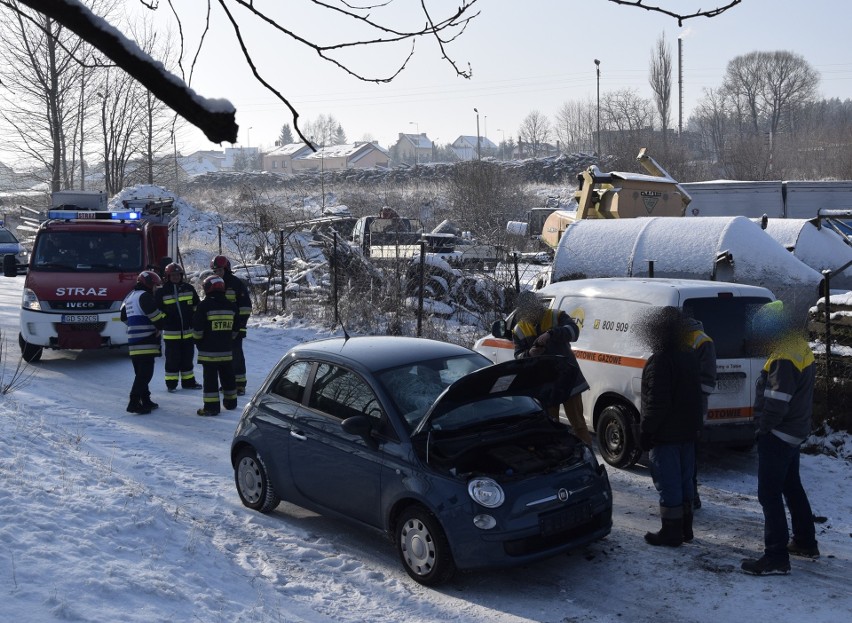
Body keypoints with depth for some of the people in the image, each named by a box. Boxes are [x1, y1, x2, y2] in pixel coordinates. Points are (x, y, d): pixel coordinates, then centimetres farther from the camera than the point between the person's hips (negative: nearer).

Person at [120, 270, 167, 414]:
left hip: (134, 342, 10)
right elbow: (156, 316, -16)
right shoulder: (144, 296, -10)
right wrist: (162, 322, 3)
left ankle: (145, 401, 22)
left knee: (141, 373, 15)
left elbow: (124, 317, 27)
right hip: (146, 342, -10)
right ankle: (134, 403, -13)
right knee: (145, 374, -9)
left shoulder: (130, 296, 20)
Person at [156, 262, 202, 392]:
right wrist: (160, 324, -3)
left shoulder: (189, 288, 5)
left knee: (188, 357, 12)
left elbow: (197, 307, 13)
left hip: (188, 331, 3)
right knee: (172, 358, 2)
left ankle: (188, 381, 22)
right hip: (171, 333, -3)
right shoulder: (162, 292, -3)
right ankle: (171, 383, 11)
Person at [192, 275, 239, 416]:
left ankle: (211, 406, -4)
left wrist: (198, 341, 7)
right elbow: (234, 330, 13)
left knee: (210, 377, -2)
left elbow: (197, 329, -10)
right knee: (228, 376, 16)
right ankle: (230, 402, 26)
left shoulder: (204, 305, -12)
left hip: (209, 350, -5)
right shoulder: (231, 306, 6)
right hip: (226, 350, 5)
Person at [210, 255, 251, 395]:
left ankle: (240, 384, -2)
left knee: (236, 354, -6)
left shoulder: (237, 283, -7)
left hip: (234, 327, -6)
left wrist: (242, 325, -14)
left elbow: (245, 306, -10)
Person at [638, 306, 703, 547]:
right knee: (684, 480, 17)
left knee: (668, 484, -1)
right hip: (687, 432, 9)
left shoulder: (659, 362, -20)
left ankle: (671, 532, 6)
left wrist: (645, 431, -16)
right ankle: (685, 528, 26)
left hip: (665, 436, -9)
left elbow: (656, 403, -23)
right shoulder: (690, 357, 9)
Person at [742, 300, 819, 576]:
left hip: (778, 435, -10)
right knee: (792, 488, 23)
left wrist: (763, 427, -10)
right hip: (795, 432, 10)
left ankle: (776, 557, -1)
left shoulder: (784, 359, -24)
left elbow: (776, 403, -26)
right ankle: (805, 542, 36)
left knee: (769, 494, -5)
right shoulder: (801, 349, 8)